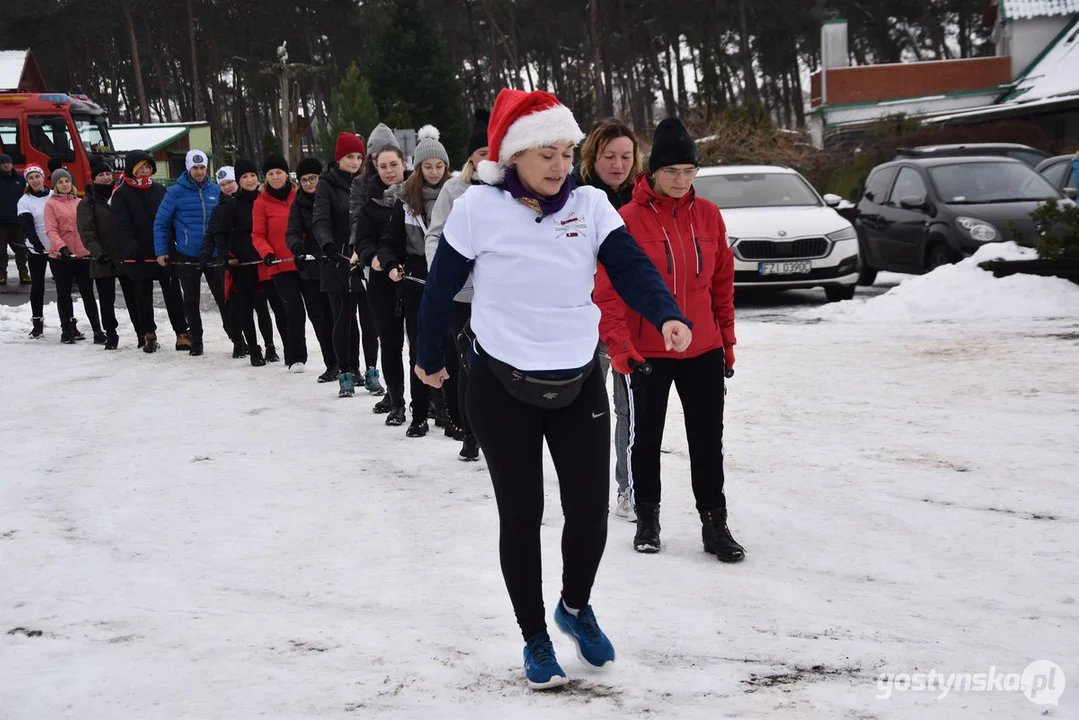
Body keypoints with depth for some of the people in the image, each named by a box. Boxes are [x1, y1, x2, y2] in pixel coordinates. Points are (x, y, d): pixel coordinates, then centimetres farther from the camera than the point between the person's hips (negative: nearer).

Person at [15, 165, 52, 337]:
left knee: (64, 284, 1)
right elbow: (27, 226, -14)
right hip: (37, 250, -2)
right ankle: (37, 323, 13)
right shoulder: (25, 201, -3)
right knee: (37, 286, 5)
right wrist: (37, 244, -29)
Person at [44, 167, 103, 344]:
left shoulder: (80, 203, 9)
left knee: (88, 294, 3)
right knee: (64, 294, 9)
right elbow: (51, 230, -11)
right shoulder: (51, 204, -2)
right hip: (61, 257, -2)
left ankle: (97, 330, 4)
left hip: (83, 255, 2)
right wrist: (62, 247, -25)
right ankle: (67, 330, 20)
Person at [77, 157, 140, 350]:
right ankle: (111, 336, 17)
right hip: (103, 262, -2)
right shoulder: (87, 203, 0)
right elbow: (86, 232, -9)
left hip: (126, 258, 2)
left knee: (133, 298, 5)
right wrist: (97, 252, -24)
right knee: (107, 301, 7)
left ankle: (142, 334, 10)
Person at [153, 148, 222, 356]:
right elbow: (161, 223, -2)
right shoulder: (176, 192, -5)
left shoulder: (215, 191, 3)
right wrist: (161, 251, -7)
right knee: (191, 301, 8)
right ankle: (195, 341, 18)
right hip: (186, 256, -1)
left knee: (224, 297, 0)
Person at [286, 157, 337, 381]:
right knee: (321, 320, 5)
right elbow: (293, 232, -2)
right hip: (312, 269, 3)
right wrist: (297, 247, -24)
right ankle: (332, 365, 16)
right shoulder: (299, 203, 9)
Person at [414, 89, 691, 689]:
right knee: (521, 515, 6)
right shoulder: (479, 208, -13)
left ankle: (576, 608, 34)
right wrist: (430, 358, 8)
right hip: (502, 386, -2)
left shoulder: (590, 205, -6)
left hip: (580, 383, 2)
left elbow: (631, 267, -16)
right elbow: (442, 289, -2)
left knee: (590, 510, 3)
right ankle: (536, 637, 26)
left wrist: (667, 315, -35)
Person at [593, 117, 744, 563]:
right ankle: (647, 518, 26)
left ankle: (715, 523, 17)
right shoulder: (628, 220, -10)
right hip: (646, 353, -3)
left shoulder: (708, 216, 1)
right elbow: (608, 291, -11)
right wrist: (618, 346, -19)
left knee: (708, 439, 7)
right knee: (645, 437, 10)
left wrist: (727, 339, 11)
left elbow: (723, 280, 10)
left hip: (703, 350, 3)